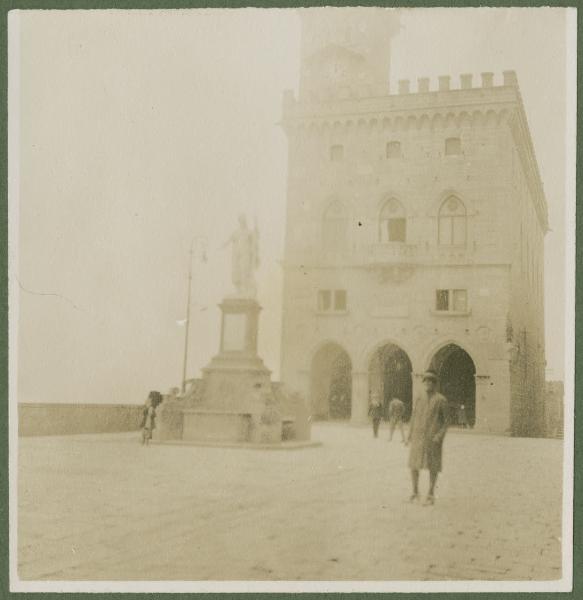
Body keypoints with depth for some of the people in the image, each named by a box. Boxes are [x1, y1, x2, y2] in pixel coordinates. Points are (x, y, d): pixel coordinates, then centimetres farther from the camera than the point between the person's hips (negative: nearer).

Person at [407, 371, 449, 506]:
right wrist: (410, 436, 5)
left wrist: (440, 436, -14)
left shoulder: (441, 400, -2)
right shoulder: (418, 399, 9)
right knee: (414, 465, 1)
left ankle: (431, 495, 13)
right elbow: (413, 418, 13)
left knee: (432, 466, 2)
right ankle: (415, 492, 17)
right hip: (418, 436, 3)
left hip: (433, 438, -3)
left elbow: (446, 421, -1)